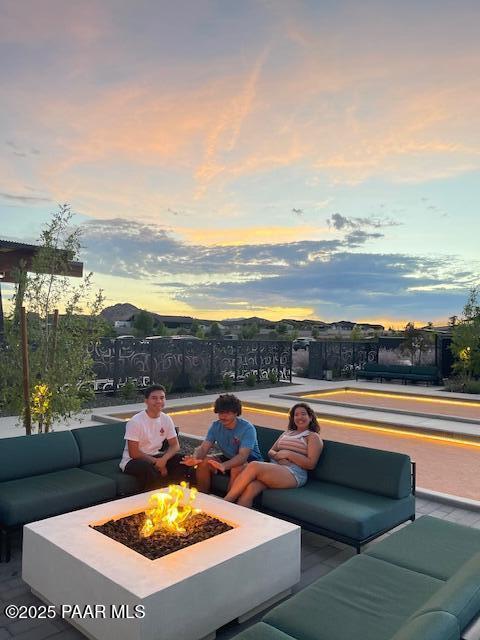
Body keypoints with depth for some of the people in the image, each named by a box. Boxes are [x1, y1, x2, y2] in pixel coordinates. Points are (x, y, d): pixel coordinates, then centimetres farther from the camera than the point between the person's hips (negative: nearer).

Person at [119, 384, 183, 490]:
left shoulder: (166, 419, -1)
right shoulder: (135, 421, -18)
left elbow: (175, 445, 0)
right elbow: (133, 453, -18)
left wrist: (163, 459, -21)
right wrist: (156, 462, -20)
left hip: (155, 457, 6)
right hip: (132, 461, -5)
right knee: (148, 467, -37)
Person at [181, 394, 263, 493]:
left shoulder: (247, 428, -24)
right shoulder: (216, 426, -6)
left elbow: (243, 455, -35)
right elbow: (203, 448, -13)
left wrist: (224, 466, -53)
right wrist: (194, 458, -38)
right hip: (228, 459, 5)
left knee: (237, 468, -37)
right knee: (203, 462, -16)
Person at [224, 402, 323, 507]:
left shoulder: (313, 437, 10)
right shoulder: (287, 433, 29)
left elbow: (311, 464, -3)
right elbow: (270, 452, 23)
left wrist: (289, 454, -10)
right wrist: (277, 455, -2)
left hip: (294, 474, -5)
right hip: (275, 467, 6)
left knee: (254, 466, -31)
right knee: (250, 488, -29)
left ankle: (226, 501, -25)